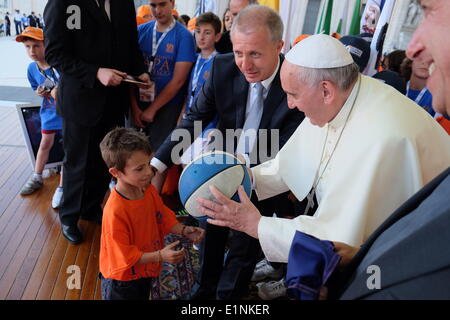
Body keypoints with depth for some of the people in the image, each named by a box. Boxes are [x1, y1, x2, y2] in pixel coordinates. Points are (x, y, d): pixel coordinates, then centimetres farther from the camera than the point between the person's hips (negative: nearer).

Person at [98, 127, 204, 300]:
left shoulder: (149, 191, -11)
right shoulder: (115, 211, -33)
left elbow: (163, 218, 2)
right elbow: (125, 256, -26)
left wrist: (184, 230, -14)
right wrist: (160, 256, -32)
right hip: (122, 281, -6)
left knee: (144, 296, 27)